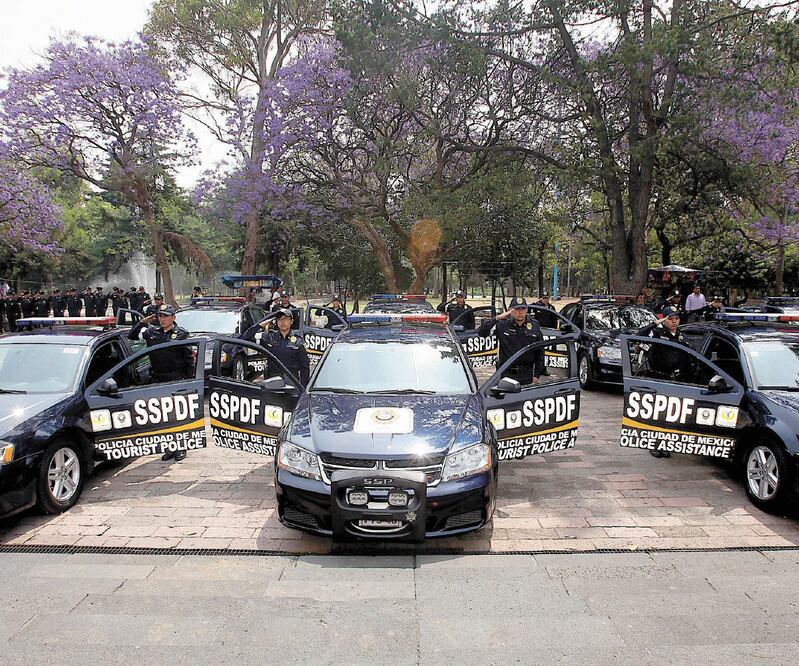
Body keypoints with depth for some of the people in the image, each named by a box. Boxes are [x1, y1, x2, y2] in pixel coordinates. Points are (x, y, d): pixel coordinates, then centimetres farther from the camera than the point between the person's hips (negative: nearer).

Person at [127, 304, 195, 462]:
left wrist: (190, 379, -6)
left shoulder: (181, 334, -2)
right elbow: (132, 336, 18)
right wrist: (143, 322, 6)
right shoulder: (152, 332, 8)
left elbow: (189, 358, -2)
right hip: (158, 379, 4)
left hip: (177, 379, -4)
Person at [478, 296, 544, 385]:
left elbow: (540, 352, 9)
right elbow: (481, 332, -13)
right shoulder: (502, 325, -3)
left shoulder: (534, 326, 5)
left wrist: (537, 375, 6)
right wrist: (497, 318, -19)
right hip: (507, 374, -2)